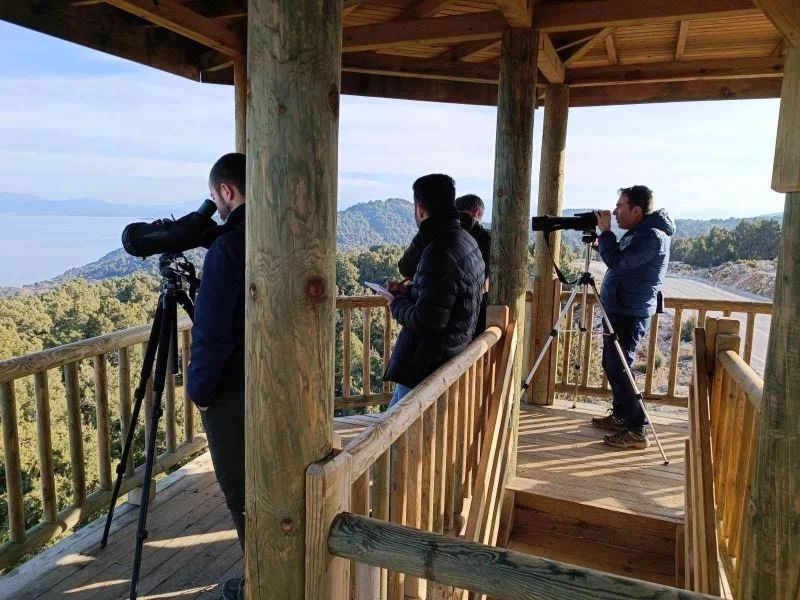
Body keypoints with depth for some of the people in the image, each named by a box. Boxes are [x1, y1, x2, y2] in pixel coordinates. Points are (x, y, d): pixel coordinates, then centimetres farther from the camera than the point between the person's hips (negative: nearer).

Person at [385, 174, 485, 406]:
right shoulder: (466, 241, 9)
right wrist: (408, 292, 12)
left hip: (426, 367, -10)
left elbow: (427, 320, -25)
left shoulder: (439, 252, -23)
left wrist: (397, 303, -7)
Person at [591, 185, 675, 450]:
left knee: (619, 369, -10)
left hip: (630, 314, -10)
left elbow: (617, 262, -26)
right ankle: (621, 416, 29)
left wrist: (605, 231, -15)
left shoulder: (653, 237, -18)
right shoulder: (640, 232, 13)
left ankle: (636, 431, -3)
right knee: (612, 366, 16)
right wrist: (601, 240, 6)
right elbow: (620, 260, 22)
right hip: (618, 310, 10)